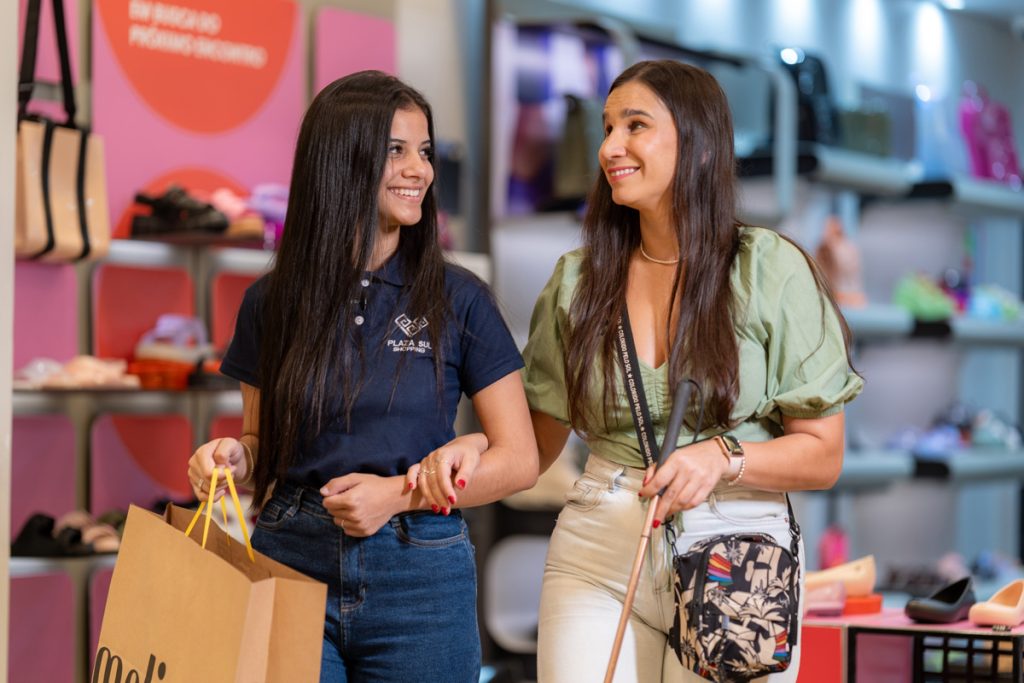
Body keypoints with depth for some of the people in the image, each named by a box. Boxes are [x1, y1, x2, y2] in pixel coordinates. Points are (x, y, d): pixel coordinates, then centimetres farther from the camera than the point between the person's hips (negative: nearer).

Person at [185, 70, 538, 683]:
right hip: (292, 561, 1)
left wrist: (400, 494, -14)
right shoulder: (273, 301, 4)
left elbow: (519, 460, -2)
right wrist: (234, 456, -7)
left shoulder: (459, 300, -3)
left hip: (420, 574, -1)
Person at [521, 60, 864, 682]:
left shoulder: (771, 270, -3)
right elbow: (536, 444, 12)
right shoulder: (577, 280, 8)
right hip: (597, 557, 2)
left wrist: (723, 458, -19)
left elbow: (823, 455, -2)